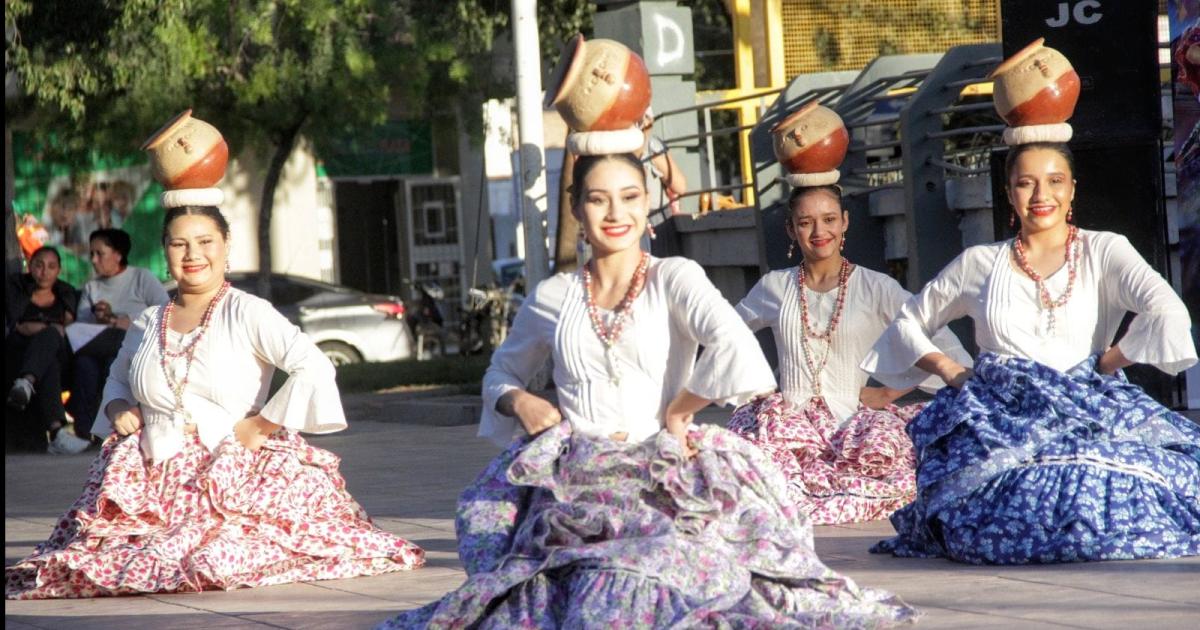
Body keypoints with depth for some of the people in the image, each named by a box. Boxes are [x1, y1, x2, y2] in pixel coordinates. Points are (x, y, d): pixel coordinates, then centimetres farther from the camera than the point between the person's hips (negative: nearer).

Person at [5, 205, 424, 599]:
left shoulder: (247, 314, -3)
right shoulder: (147, 325, 14)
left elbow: (314, 368, -16)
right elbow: (118, 378, 34)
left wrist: (261, 425, -14)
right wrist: (117, 407, 12)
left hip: (232, 479, -4)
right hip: (155, 481, 4)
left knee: (220, 560, -28)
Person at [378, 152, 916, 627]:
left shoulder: (674, 279, 2)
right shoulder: (552, 298, 13)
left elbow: (734, 349, -17)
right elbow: (502, 372, 28)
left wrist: (677, 416, -9)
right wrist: (518, 400, 6)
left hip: (663, 482, -2)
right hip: (569, 487, 2)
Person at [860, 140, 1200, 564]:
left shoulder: (1103, 251, 9)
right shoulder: (980, 264, 17)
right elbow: (907, 325, 27)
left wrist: (1104, 365, -7)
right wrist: (949, 370, 11)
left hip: (1086, 411, 0)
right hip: (1000, 416, 0)